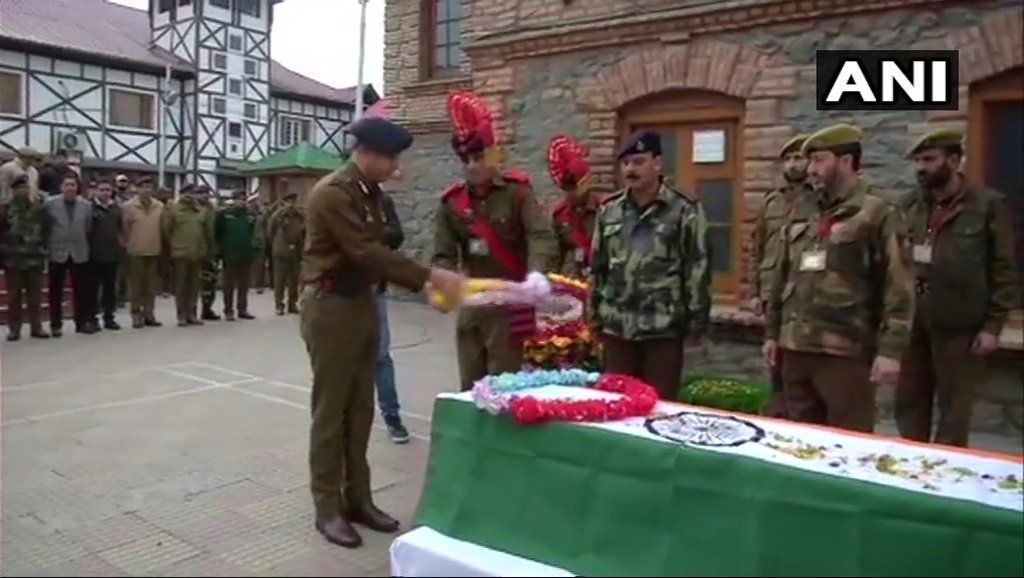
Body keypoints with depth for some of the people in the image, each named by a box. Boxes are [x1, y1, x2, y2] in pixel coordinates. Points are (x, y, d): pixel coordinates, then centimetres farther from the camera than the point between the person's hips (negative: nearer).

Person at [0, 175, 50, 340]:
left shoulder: (38, 208, 7)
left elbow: (46, 230, 10)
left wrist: (44, 249, 2)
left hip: (35, 258, 2)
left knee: (35, 295, 7)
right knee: (14, 295, 4)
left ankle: (36, 327, 14)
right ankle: (14, 328, 11)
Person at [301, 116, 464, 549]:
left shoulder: (369, 192, 11)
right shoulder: (332, 193, -17)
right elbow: (366, 252, -24)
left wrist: (425, 283, -1)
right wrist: (430, 276, -23)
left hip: (363, 304, 8)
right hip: (330, 307, -8)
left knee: (360, 408, 13)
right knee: (331, 410, 1)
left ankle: (358, 498, 24)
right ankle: (328, 507, 14)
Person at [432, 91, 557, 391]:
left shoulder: (517, 191, -9)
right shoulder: (451, 201, 1)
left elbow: (542, 236, -22)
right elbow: (444, 255, -2)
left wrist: (535, 273, -41)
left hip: (509, 303, -4)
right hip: (471, 304, 4)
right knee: (470, 385, 14)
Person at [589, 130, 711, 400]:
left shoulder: (684, 210, -5)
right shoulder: (609, 210, 8)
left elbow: (697, 269, -5)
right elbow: (597, 267, 14)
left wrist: (696, 323, -6)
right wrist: (595, 315, 12)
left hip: (663, 329, -4)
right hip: (616, 327, 4)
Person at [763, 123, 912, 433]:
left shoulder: (878, 214, -4)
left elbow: (897, 288, -10)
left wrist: (890, 349, -16)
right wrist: (772, 332, 17)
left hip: (845, 352, -6)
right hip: (795, 350, 6)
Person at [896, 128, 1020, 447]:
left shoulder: (988, 205, -5)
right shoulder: (911, 205, 7)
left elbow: (1004, 270, -5)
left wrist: (993, 325, -10)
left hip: (959, 327, -4)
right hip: (911, 325, 4)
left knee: (954, 410, 8)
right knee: (909, 405, 12)